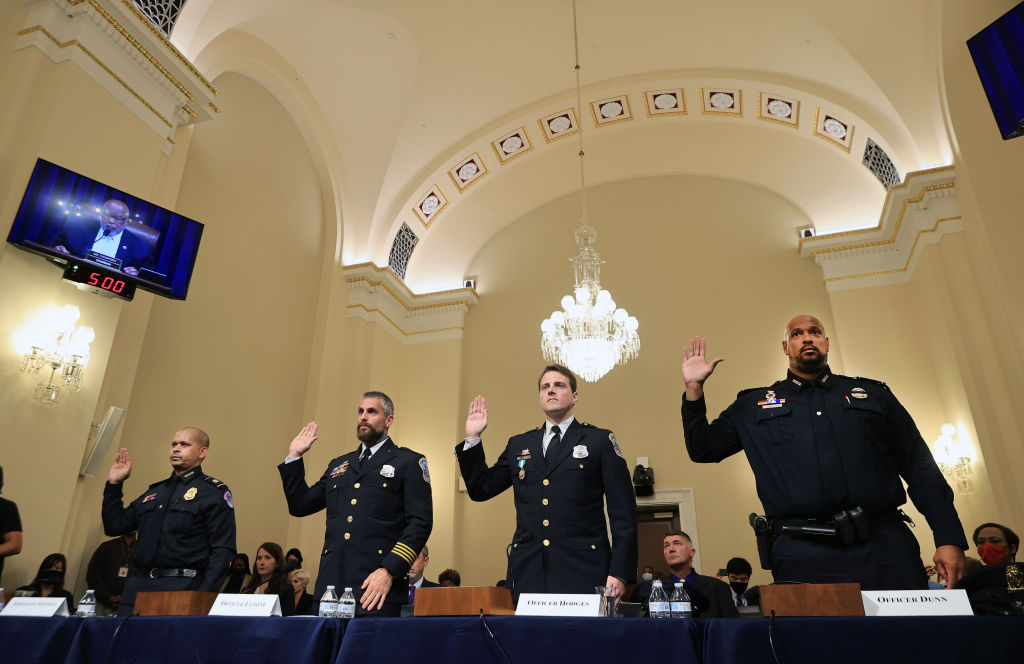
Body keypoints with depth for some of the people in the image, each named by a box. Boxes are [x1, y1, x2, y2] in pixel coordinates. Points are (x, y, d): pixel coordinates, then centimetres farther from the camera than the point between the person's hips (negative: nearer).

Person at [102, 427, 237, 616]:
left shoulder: (215, 492, -1)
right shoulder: (154, 491, 20)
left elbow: (222, 550, -8)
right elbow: (114, 526, 22)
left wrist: (204, 598, -18)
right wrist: (114, 484, 16)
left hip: (181, 588, -6)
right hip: (138, 586, 6)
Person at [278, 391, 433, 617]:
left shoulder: (409, 462, 3)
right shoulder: (338, 465, 20)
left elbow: (420, 522, -5)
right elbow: (299, 506, 20)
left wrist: (389, 571, -15)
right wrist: (294, 457, 16)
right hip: (331, 584, 5)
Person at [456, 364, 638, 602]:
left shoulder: (600, 440, 6)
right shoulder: (518, 445, 15)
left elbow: (623, 511, 1)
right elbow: (481, 489, 16)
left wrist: (619, 572, -8)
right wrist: (472, 439, 8)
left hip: (583, 573, -2)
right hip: (528, 572, 3)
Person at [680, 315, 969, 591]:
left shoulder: (874, 395, 17)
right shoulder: (754, 406, 13)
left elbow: (922, 470, 13)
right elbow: (702, 450, 10)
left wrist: (949, 539, 3)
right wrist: (694, 388, 0)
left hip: (885, 547, 2)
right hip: (803, 555, -1)